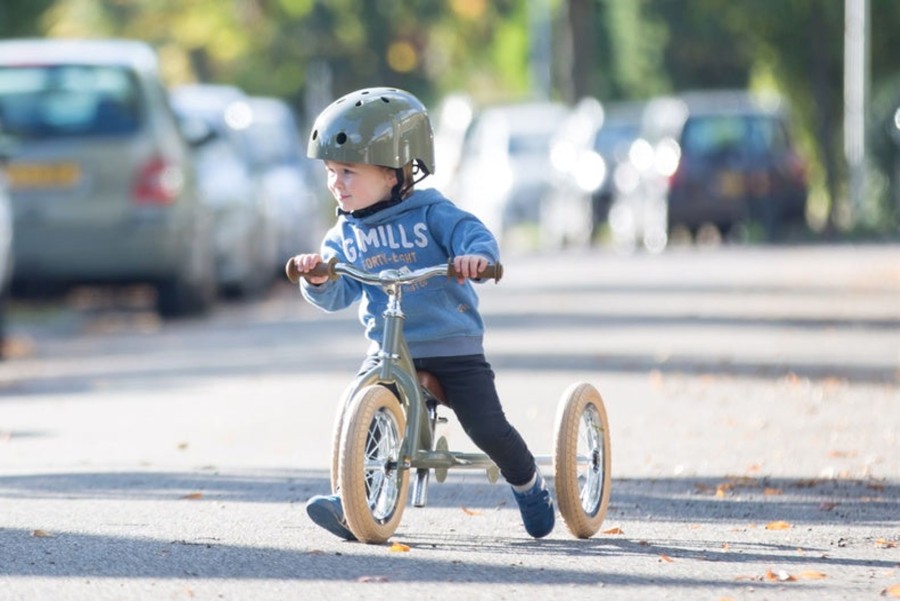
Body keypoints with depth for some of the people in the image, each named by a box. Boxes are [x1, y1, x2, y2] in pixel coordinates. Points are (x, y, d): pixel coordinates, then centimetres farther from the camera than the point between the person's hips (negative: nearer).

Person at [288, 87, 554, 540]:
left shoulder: (431, 214, -4)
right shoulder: (344, 236, 8)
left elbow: (475, 235, -17)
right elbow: (337, 296, 1)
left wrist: (476, 255, -40)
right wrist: (317, 279, -21)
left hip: (454, 348, -3)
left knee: (488, 427, -8)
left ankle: (527, 484, 21)